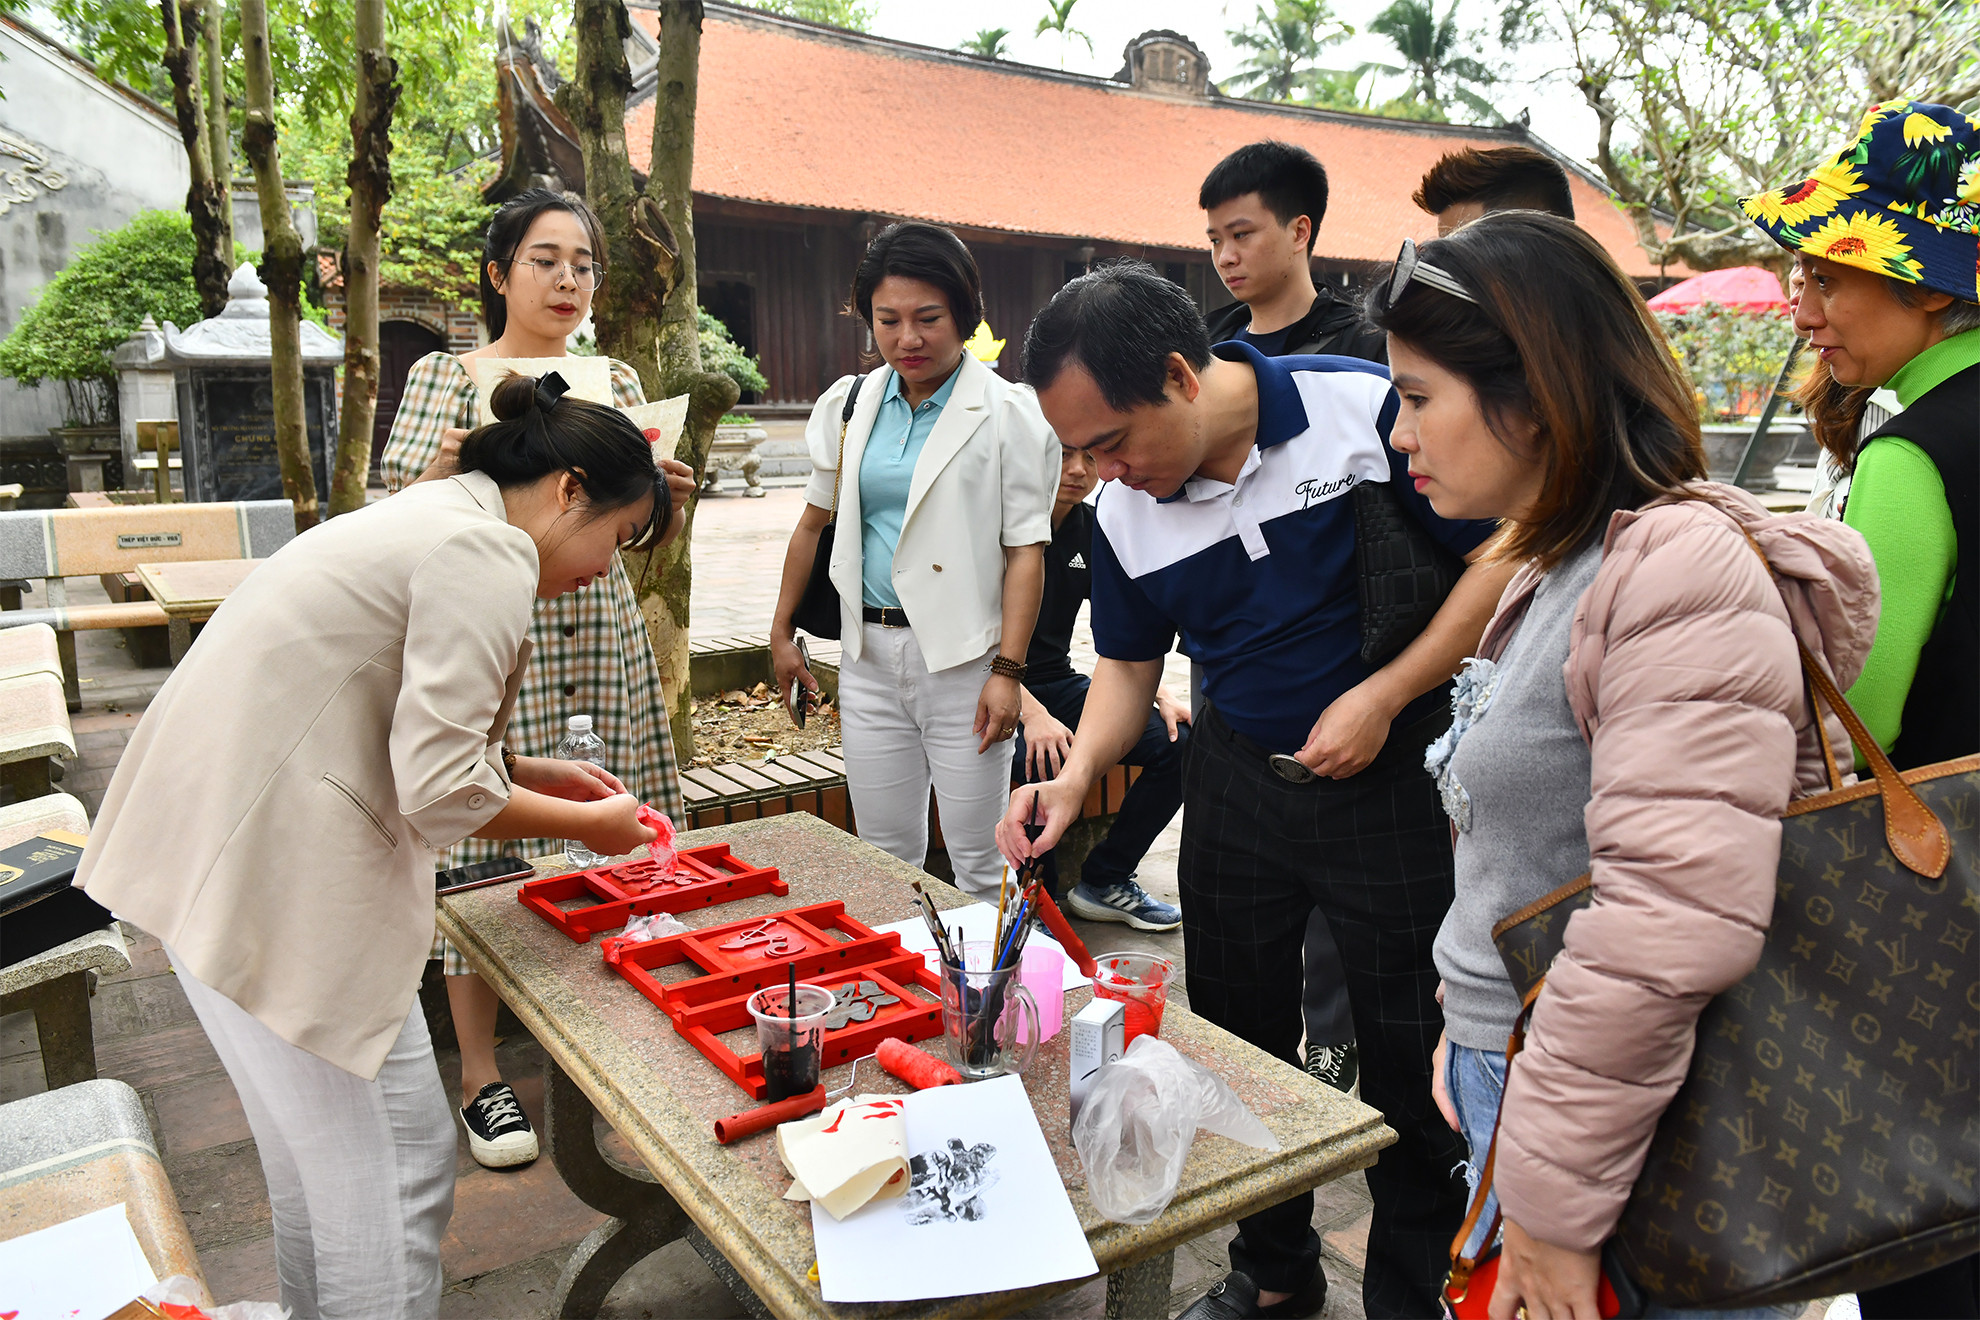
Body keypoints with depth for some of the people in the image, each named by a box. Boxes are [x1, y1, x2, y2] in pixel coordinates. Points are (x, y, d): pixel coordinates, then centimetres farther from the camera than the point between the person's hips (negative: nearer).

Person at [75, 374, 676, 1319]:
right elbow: (443, 794, -22)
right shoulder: (488, 554, -16)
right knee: (393, 1160, -1)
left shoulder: (435, 518, 16)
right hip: (271, 873, -11)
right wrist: (587, 824, -6)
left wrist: (537, 775, 14)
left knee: (315, 1145, 24)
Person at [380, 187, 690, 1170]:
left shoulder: (616, 383, 12)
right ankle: (482, 1077, 14)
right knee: (481, 834, -1)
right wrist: (442, 471, -23)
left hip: (601, 631, 4)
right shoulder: (446, 377, 1)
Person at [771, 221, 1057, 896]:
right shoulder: (848, 404, 9)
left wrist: (1007, 670, -14)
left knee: (979, 864, 2)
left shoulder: (1011, 413, -5)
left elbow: (1026, 551, -8)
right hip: (870, 658, 4)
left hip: (964, 659, -4)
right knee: (884, 856, 13)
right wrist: (782, 632, 19)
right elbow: (813, 521, 17)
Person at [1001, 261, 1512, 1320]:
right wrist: (1076, 776, -9)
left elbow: (1502, 557, -12)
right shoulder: (1123, 511, -4)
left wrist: (1382, 694, -19)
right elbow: (1128, 665, 8)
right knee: (1239, 1042, 14)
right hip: (1236, 778, 4)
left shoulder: (1365, 408, -18)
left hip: (1390, 772, -4)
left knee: (1409, 1056, 7)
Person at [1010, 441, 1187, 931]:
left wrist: (1162, 696, -4)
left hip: (1058, 684, 6)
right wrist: (1030, 714, -31)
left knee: (1178, 744, -10)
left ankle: (1104, 881, 5)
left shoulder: (1094, 531, 6)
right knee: (1045, 760, -36)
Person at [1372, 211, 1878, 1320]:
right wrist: (1468, 1021, 17)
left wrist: (1553, 1201, -23)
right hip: (1517, 1066, 9)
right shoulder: (1556, 569, 10)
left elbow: (1674, 924, -30)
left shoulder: (1683, 573, -22)